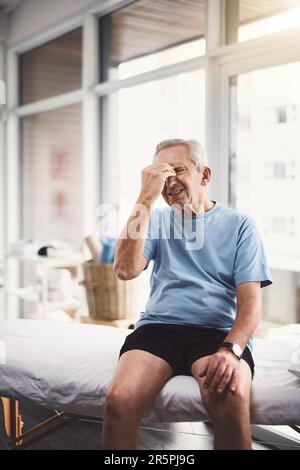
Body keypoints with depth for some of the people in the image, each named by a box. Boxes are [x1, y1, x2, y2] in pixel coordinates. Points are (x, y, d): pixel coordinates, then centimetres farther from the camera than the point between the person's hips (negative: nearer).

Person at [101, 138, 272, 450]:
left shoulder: (238, 225, 10)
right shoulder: (157, 219, 17)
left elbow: (250, 300, 1)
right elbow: (126, 270, -2)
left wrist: (231, 350, -19)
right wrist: (146, 198, -6)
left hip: (217, 331, -1)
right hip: (158, 327, 2)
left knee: (232, 399, -34)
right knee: (119, 401, -29)